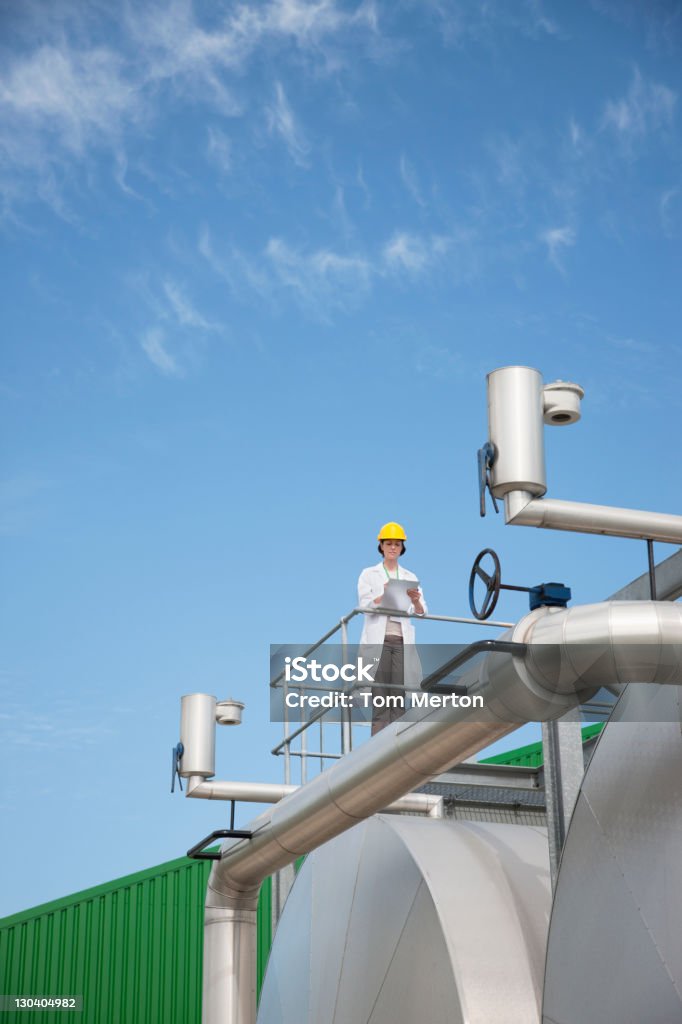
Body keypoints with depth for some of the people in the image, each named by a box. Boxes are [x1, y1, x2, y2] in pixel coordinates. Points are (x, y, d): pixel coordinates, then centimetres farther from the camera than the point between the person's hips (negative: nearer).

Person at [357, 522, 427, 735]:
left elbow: (421, 612, 8)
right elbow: (365, 606, -4)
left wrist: (415, 601, -15)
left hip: (402, 640, 3)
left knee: (399, 694, -4)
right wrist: (384, 595, -22)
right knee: (380, 694, -7)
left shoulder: (410, 577, 16)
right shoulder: (369, 574, 8)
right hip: (378, 640, -3)